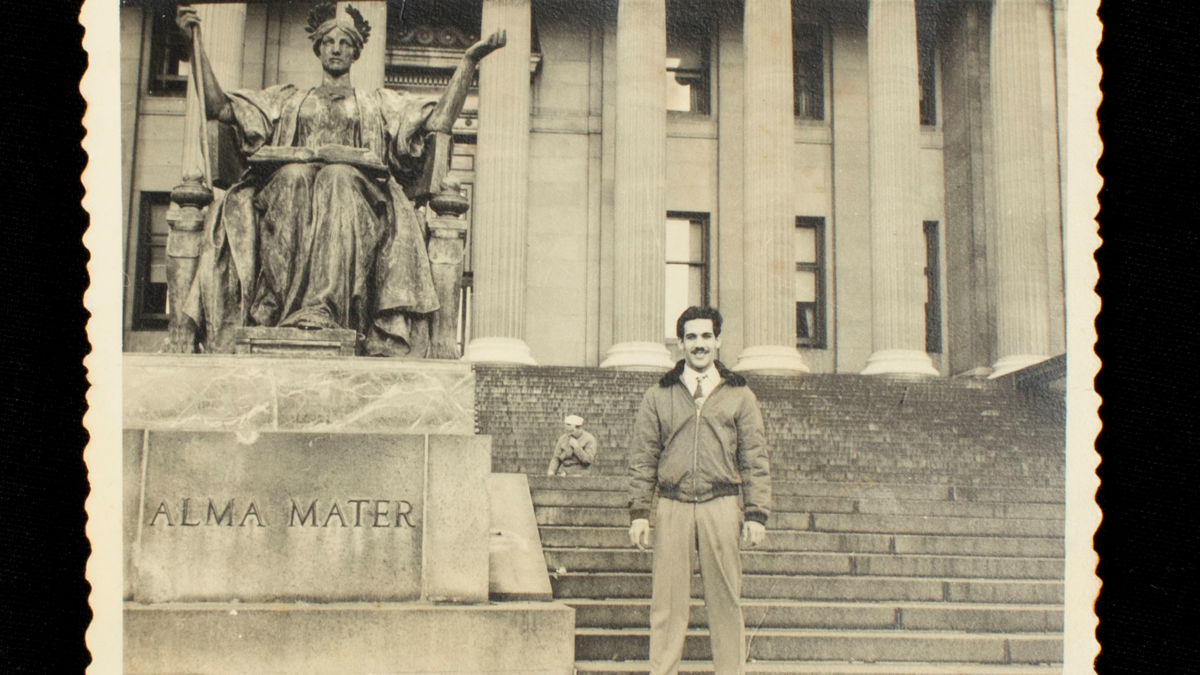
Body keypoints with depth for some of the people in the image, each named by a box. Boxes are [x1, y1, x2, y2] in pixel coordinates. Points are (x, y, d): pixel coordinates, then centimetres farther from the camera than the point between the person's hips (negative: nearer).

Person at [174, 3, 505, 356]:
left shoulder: (378, 103, 31)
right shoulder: (287, 99, 33)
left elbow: (440, 119, 17)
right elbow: (218, 107, 23)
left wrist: (469, 59, 13)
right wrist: (195, 44, 18)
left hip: (358, 188, -1)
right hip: (286, 187, 1)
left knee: (340, 177, -37)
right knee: (293, 174, -36)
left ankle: (321, 310, -51)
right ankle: (276, 302, -44)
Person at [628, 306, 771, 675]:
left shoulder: (739, 395, 10)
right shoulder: (658, 395, 11)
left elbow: (755, 459, 8)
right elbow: (642, 458, 10)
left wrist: (756, 514, 0)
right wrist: (639, 512, 2)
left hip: (721, 507, 0)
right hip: (672, 508, 0)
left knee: (725, 600, 3)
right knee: (667, 601, 1)